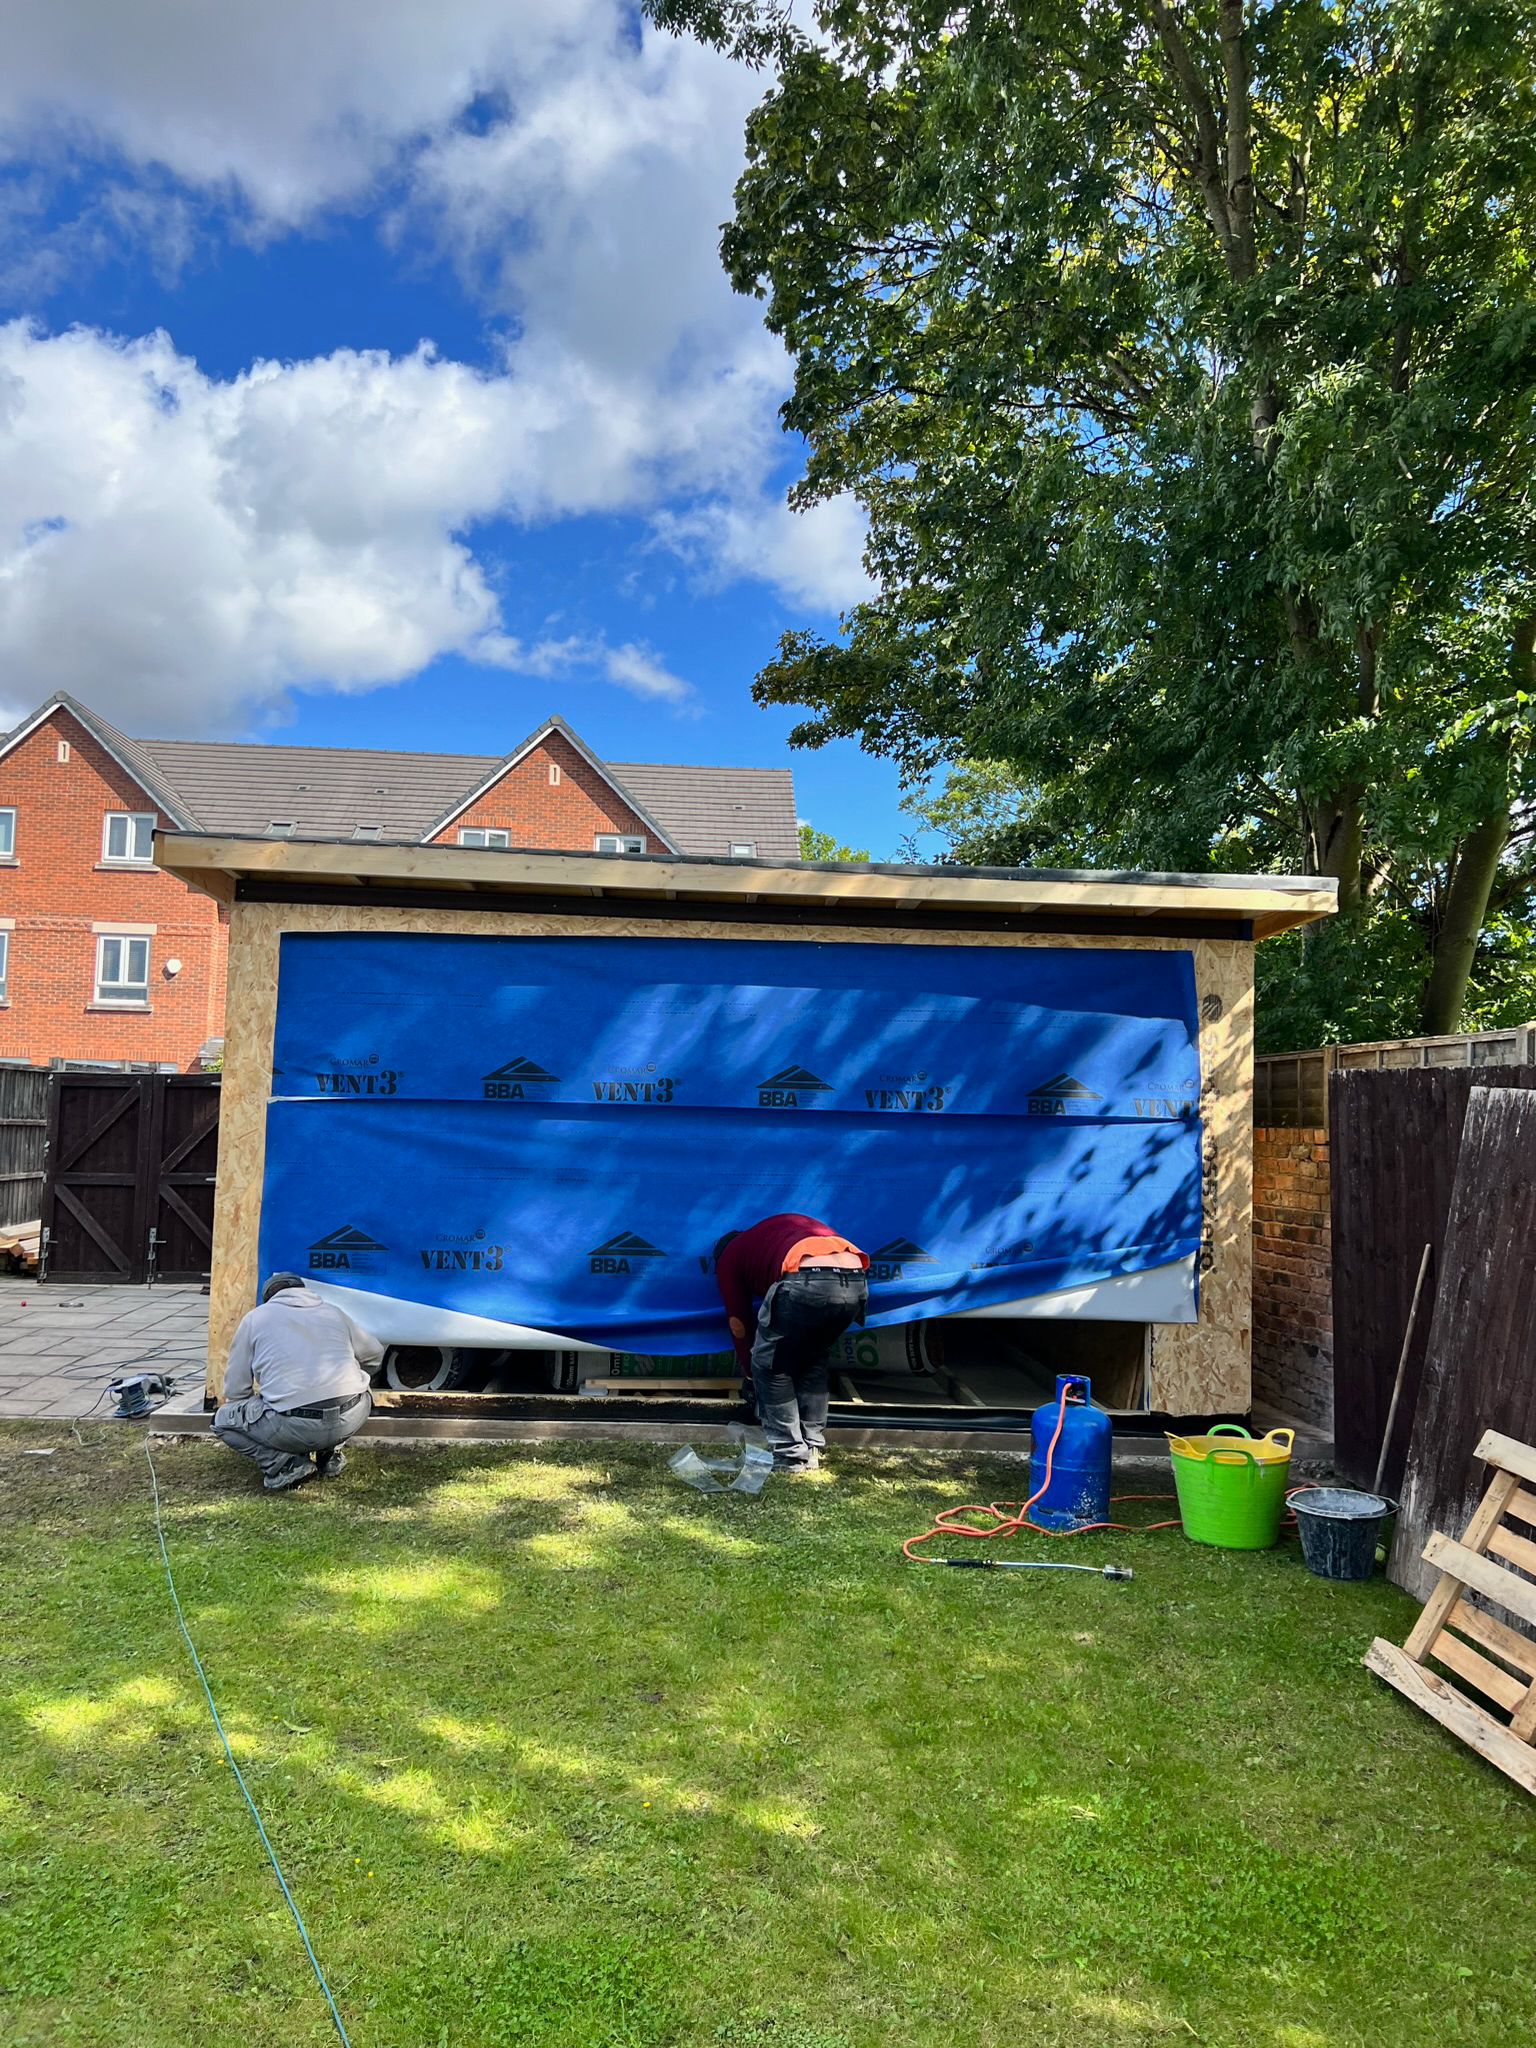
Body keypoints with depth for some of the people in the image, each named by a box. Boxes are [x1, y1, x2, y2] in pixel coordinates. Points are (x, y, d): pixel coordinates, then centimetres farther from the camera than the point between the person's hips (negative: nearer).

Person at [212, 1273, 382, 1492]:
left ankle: (285, 1463, 2)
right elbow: (375, 1353, 34)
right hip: (351, 1419, 4)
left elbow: (235, 1390, 13)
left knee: (223, 1420, 22)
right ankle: (330, 1453, 17)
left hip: (294, 1426, -3)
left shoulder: (255, 1318, 14)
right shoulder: (333, 1312, 22)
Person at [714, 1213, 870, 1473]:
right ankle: (812, 1450, 29)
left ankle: (790, 1456, 16)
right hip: (857, 1282, 6)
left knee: (769, 1366, 17)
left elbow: (739, 1324, 30)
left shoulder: (729, 1256, 27)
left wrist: (749, 1369, 46)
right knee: (815, 1361, 28)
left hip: (807, 1280, -6)